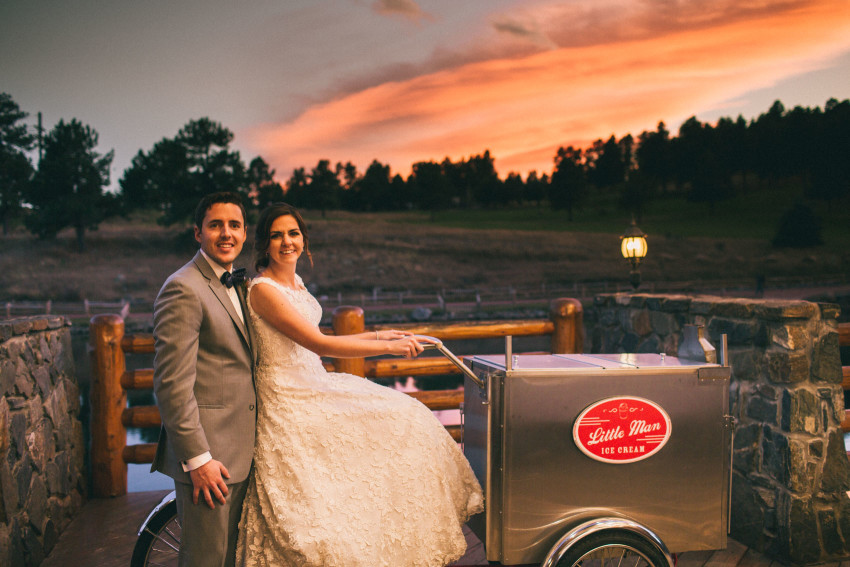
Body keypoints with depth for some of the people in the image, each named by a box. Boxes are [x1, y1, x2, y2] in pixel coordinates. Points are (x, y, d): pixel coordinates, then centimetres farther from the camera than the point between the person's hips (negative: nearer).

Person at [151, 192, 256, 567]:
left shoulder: (234, 286, 14)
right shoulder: (183, 289, -15)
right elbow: (172, 385, -20)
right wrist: (198, 459, -21)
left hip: (238, 452, 9)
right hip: (206, 455, -9)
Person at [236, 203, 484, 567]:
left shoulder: (296, 283, 10)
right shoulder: (263, 290, -18)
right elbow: (320, 345, -23)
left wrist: (378, 335, 12)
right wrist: (388, 348, -20)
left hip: (315, 386, 9)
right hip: (287, 402, -9)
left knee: (404, 418, 6)